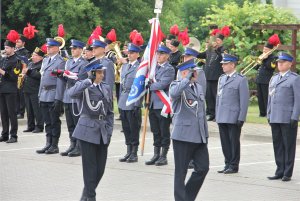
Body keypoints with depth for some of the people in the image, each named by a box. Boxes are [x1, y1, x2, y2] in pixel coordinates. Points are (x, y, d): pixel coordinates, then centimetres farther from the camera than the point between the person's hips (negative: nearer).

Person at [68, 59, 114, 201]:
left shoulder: (106, 88, 12)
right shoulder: (83, 87, -4)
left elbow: (109, 112, 15)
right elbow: (72, 93, -29)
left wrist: (109, 132, 8)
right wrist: (88, 81, -26)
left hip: (102, 133, 5)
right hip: (88, 131, -5)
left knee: (100, 168, 7)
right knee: (90, 167, -3)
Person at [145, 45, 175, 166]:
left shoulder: (169, 69, -8)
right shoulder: (154, 67, 14)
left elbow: (162, 84, -19)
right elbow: (149, 80, 19)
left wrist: (150, 86, -6)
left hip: (163, 105, -7)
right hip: (153, 105, 7)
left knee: (164, 132, 1)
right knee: (155, 132, 12)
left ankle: (163, 156, 7)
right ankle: (156, 155, 19)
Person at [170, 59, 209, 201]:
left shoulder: (199, 88, 16)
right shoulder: (177, 85, -7)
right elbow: (174, 93, -34)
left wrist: (205, 133, 18)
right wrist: (187, 79, -23)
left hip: (199, 136, 7)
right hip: (183, 136, -7)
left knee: (203, 168, 4)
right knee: (181, 172, 2)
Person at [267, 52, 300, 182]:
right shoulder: (274, 78, 16)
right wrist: (269, 115, 13)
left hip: (288, 119, -6)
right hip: (275, 118, 6)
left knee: (289, 146, 0)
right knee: (277, 146, 8)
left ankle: (287, 173, 5)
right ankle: (280, 171, 15)